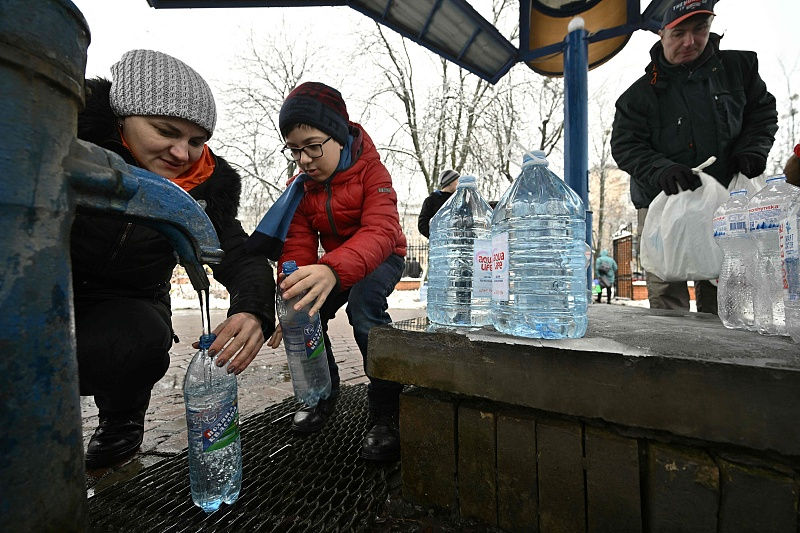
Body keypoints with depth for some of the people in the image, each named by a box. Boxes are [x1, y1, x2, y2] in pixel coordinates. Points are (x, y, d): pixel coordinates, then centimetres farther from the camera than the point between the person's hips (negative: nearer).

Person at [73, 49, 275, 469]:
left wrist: (254, 310, -39)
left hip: (122, 304, 1)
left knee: (143, 340, -31)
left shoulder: (205, 187, -10)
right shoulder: (76, 130, -15)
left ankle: (121, 417, 6)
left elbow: (241, 258, -17)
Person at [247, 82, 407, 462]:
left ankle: (387, 415, -20)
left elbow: (381, 232, -40)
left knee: (363, 305, -34)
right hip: (334, 265, 5)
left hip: (380, 258, -5)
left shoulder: (370, 170, -22)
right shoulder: (301, 187, -7)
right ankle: (322, 395, 13)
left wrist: (333, 270, -60)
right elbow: (297, 251, -13)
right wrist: (290, 306, -31)